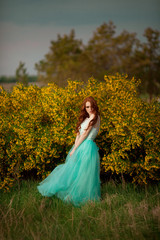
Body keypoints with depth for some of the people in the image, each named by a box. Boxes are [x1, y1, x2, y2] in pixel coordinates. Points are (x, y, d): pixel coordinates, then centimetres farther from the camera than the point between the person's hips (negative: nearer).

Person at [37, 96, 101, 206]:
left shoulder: (95, 117, -8)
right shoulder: (85, 118, 19)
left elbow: (85, 134, -11)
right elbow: (78, 134, 13)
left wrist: (74, 149, -9)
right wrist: (74, 149, 0)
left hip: (88, 147, -9)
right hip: (80, 147, 9)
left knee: (83, 173, -6)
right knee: (73, 171, 11)